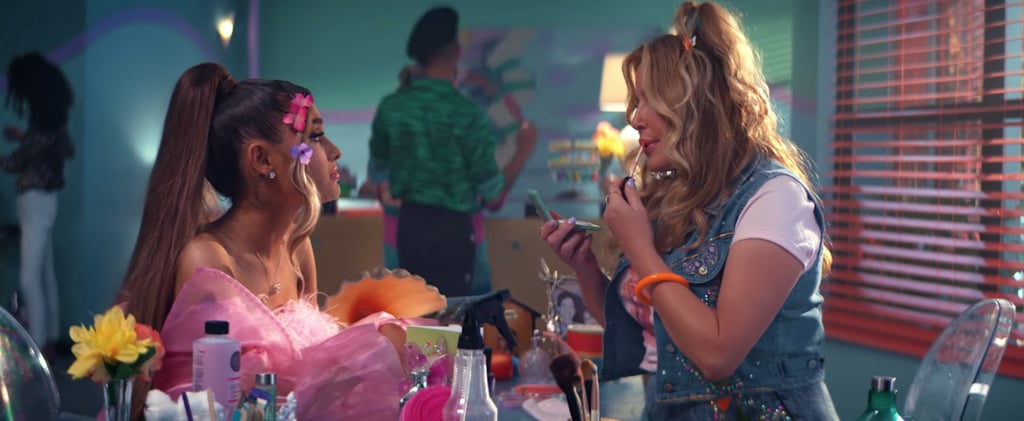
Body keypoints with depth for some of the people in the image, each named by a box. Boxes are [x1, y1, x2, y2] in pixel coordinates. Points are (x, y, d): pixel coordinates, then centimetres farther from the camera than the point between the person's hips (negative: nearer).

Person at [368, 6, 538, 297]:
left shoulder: (390, 107, -4)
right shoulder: (467, 114, -17)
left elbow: (378, 170, 10)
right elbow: (492, 194, -13)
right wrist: (523, 151, 3)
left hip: (406, 225, 5)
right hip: (451, 228, -5)